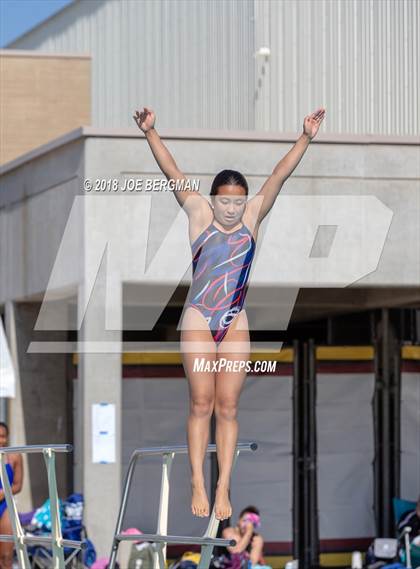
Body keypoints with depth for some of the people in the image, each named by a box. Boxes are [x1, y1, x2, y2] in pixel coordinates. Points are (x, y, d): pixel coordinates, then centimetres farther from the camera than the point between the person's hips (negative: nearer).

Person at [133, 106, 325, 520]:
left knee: (228, 407, 1)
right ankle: (198, 486, 1)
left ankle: (223, 489, 2)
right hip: (198, 320, -2)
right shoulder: (199, 214, -1)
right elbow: (171, 173, -9)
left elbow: (279, 175, -3)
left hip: (235, 324, 2)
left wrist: (306, 138, -11)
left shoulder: (253, 217, 4)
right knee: (201, 404, -2)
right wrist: (150, 132, -18)